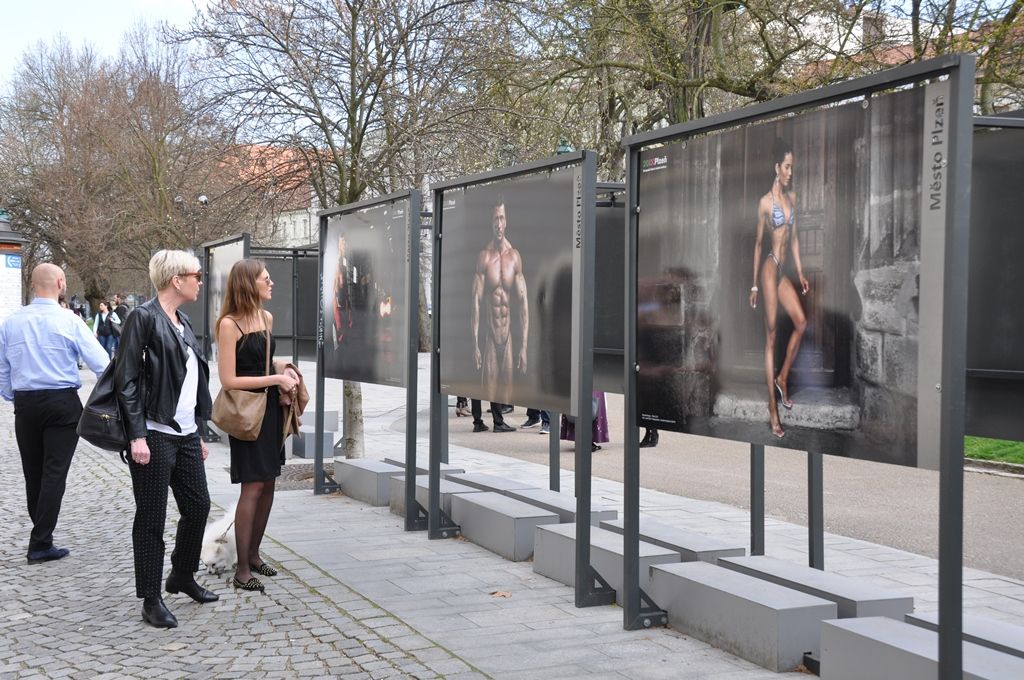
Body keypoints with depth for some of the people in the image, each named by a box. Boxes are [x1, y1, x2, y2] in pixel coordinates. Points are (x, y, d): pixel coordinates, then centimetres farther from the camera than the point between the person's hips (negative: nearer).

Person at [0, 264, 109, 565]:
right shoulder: (69, 322, -10)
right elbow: (100, 363, -11)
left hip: (24, 404, 4)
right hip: (62, 403, -4)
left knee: (32, 471, 14)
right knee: (54, 472, -1)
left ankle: (41, 532, 27)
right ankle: (40, 543, -2)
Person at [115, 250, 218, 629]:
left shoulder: (182, 323, 14)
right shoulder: (144, 318, -11)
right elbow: (127, 380, -14)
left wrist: (198, 433, 19)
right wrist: (137, 436, -19)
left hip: (186, 435, 8)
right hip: (155, 436, -8)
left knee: (198, 506, 14)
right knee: (152, 518, 1)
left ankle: (183, 576, 34)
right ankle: (151, 600, 11)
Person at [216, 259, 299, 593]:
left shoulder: (266, 317, 9)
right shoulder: (229, 324, -14)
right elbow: (228, 380, -17)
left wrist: (284, 368, 4)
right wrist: (276, 378, -16)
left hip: (271, 408, 8)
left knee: (268, 483, 10)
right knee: (253, 487, -8)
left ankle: (253, 554, 24)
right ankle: (242, 569, -1)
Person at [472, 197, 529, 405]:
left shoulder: (515, 257, 0)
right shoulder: (484, 257, -5)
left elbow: (523, 303, 1)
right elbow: (476, 301, -5)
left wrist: (524, 347, -3)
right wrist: (475, 343, -9)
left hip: (508, 335, 2)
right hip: (489, 336, -2)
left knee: (507, 394, 7)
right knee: (489, 393, -1)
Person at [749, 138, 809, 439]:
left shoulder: (792, 197, 10)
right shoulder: (765, 202, -10)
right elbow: (758, 243, -6)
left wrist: (800, 272, 15)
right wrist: (754, 285, -5)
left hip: (784, 270, 7)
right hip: (769, 268, -7)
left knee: (801, 322, 4)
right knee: (771, 336, -4)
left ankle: (782, 379, 23)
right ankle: (773, 409, 0)